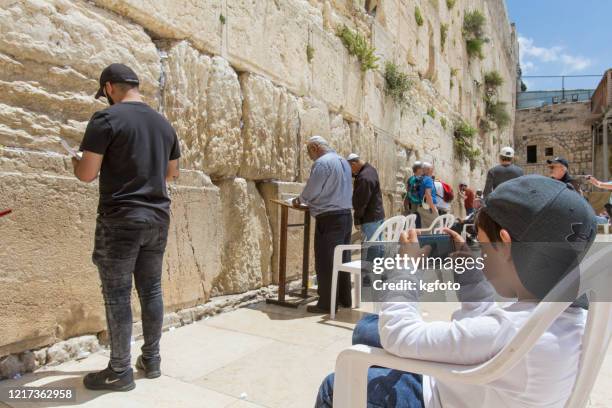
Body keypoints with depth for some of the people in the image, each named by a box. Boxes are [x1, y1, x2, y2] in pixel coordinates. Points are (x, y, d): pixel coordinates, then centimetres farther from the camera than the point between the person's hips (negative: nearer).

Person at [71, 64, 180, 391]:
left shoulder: (106, 118, -8)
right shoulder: (164, 123, 11)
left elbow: (87, 174, -9)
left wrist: (75, 163, 12)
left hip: (120, 220, -6)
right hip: (157, 218, 6)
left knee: (117, 295, 4)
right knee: (151, 290, 13)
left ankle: (119, 372, 14)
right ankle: (151, 359, 25)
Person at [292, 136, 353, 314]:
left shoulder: (321, 163, -13)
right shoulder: (343, 161, 15)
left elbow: (310, 192, -13)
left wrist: (300, 199, 8)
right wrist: (307, 199, 22)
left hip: (329, 219, -9)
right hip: (346, 215, 9)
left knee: (325, 262, -1)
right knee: (343, 259, 14)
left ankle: (326, 303, 5)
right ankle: (344, 298, 23)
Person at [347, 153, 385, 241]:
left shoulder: (364, 178, -24)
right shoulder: (370, 168, 7)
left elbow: (361, 202, -21)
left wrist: (357, 220, -11)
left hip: (370, 218, -10)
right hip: (378, 214, 10)